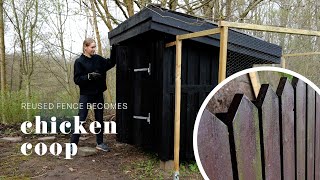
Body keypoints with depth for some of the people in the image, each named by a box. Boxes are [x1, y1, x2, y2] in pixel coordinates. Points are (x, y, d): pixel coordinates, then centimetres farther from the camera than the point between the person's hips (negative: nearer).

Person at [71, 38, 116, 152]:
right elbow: (76, 79, -11)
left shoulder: (98, 59, 5)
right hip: (86, 95, -5)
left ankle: (100, 143, 24)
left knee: (99, 119, 11)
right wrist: (89, 76, -24)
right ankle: (73, 144, 7)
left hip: (98, 94, 5)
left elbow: (110, 63, 14)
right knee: (81, 119, -3)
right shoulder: (79, 62, -8)